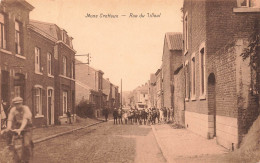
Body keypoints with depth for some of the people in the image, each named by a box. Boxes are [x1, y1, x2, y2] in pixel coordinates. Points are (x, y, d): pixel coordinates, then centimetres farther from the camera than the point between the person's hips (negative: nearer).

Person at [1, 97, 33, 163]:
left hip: (26, 127, -6)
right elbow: (10, 119, -20)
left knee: (26, 144, -17)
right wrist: (8, 128, -41)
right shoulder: (13, 110, -9)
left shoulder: (26, 108, -20)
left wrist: (20, 129, -48)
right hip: (17, 126, 6)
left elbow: (25, 119, -32)